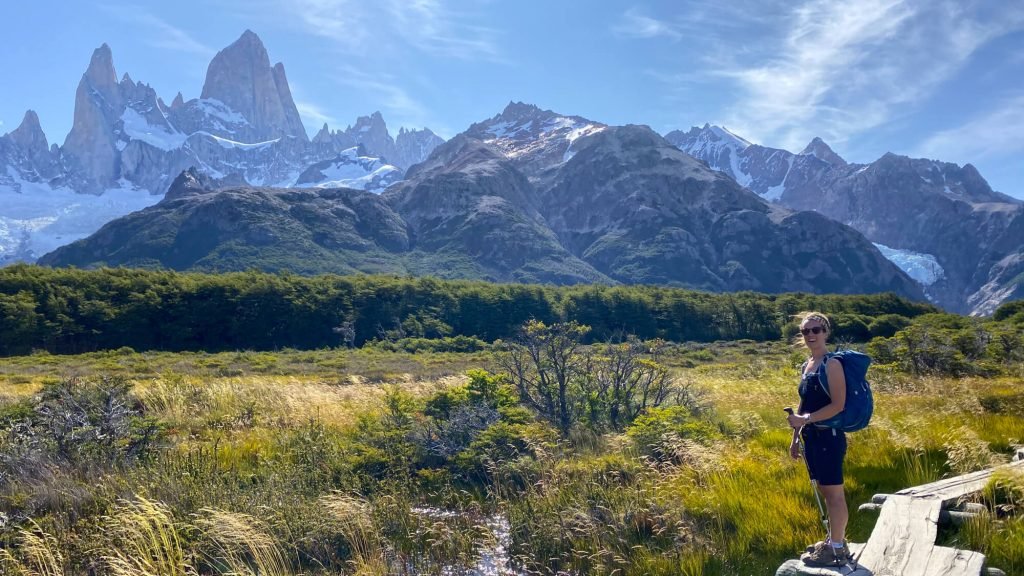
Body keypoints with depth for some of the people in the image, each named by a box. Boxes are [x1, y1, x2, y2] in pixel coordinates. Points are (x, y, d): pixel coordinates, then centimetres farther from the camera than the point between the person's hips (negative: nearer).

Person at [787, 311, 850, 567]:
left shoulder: (832, 364, -13)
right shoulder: (807, 365, 13)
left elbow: (838, 405, -19)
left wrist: (804, 419, -20)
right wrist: (796, 438, 16)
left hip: (829, 436, -8)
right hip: (812, 437, 8)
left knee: (834, 492, 0)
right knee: (825, 491, 17)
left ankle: (837, 550, 9)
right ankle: (834, 541, 29)